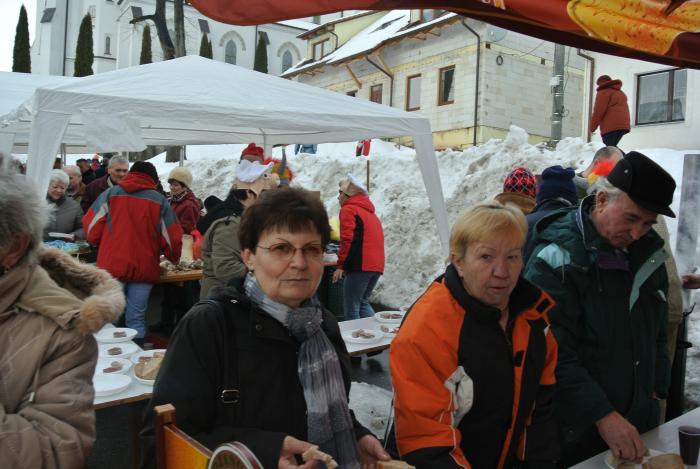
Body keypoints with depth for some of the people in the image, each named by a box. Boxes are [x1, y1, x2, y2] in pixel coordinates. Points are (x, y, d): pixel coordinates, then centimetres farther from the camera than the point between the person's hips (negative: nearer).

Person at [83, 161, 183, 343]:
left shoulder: (110, 193, 5)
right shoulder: (160, 200, 4)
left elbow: (91, 228, 3)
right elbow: (172, 238, 4)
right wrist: (174, 259, 23)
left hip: (112, 266, 0)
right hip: (144, 269, 0)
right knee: (136, 319, 6)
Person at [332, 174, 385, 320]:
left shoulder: (348, 209, -2)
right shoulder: (370, 212, 23)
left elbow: (348, 239, -14)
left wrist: (341, 265, -9)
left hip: (360, 266, -8)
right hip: (377, 265, 8)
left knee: (351, 308, -1)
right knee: (362, 302, 20)